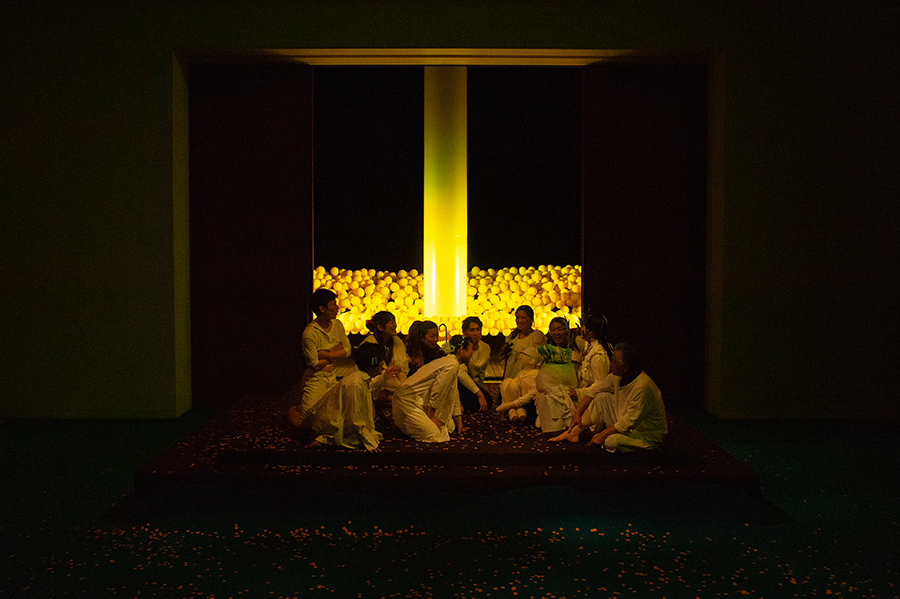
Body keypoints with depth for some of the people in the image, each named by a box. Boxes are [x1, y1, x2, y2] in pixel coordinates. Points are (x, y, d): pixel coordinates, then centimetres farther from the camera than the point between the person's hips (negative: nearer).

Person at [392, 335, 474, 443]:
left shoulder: (450, 361, 14)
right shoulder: (453, 365, -20)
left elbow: (452, 394, 22)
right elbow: (436, 391, -20)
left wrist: (458, 420, 24)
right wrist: (431, 417, -11)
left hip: (422, 401, 11)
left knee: (450, 426, 11)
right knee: (436, 436, -17)